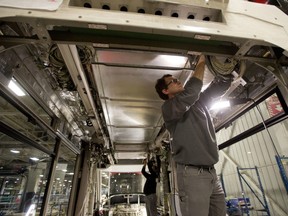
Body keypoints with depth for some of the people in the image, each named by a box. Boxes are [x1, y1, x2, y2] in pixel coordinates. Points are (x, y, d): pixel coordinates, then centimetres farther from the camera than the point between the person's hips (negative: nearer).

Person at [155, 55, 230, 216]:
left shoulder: (198, 101, 18)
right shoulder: (169, 107, -4)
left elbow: (219, 86, 20)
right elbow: (189, 93, -22)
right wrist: (201, 63, -10)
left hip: (212, 173, 7)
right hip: (192, 174, -7)